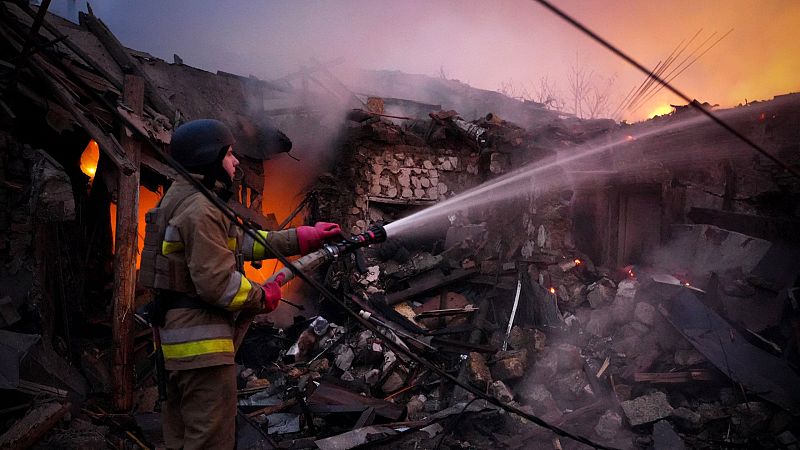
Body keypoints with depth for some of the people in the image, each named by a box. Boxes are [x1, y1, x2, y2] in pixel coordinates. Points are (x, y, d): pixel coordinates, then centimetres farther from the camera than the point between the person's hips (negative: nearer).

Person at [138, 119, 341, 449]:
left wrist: (301, 238, 13)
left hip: (176, 335, 11)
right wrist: (263, 297, -7)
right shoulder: (201, 210, -18)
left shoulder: (184, 199, 15)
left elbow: (239, 241, 16)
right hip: (202, 346, -11)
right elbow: (217, 283, -24)